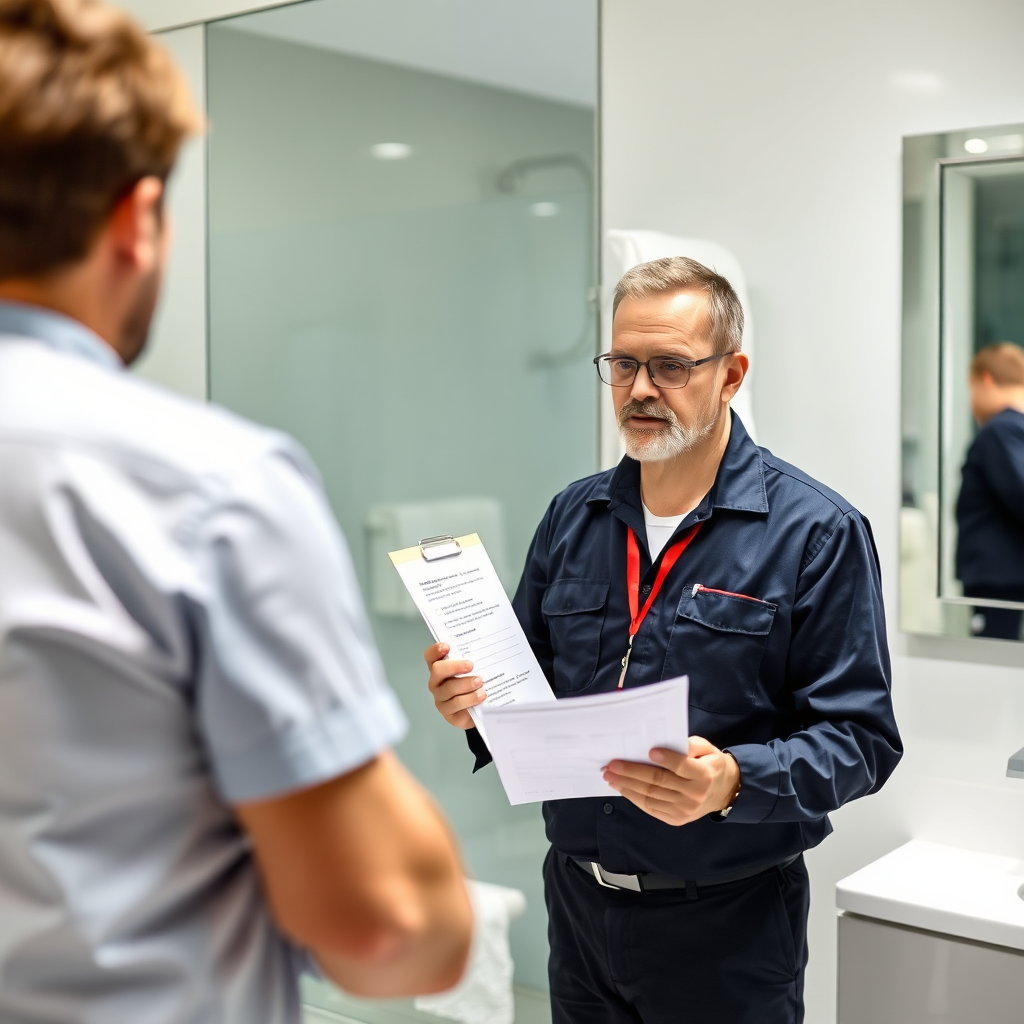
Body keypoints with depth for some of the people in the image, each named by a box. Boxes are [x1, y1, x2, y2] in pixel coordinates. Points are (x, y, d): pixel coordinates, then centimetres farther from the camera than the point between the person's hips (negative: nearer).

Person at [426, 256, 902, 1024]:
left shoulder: (818, 532, -11)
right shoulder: (574, 516, 4)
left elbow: (860, 736, -14)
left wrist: (734, 782, -30)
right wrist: (477, 702, -10)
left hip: (727, 926, -4)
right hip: (578, 902, 5)